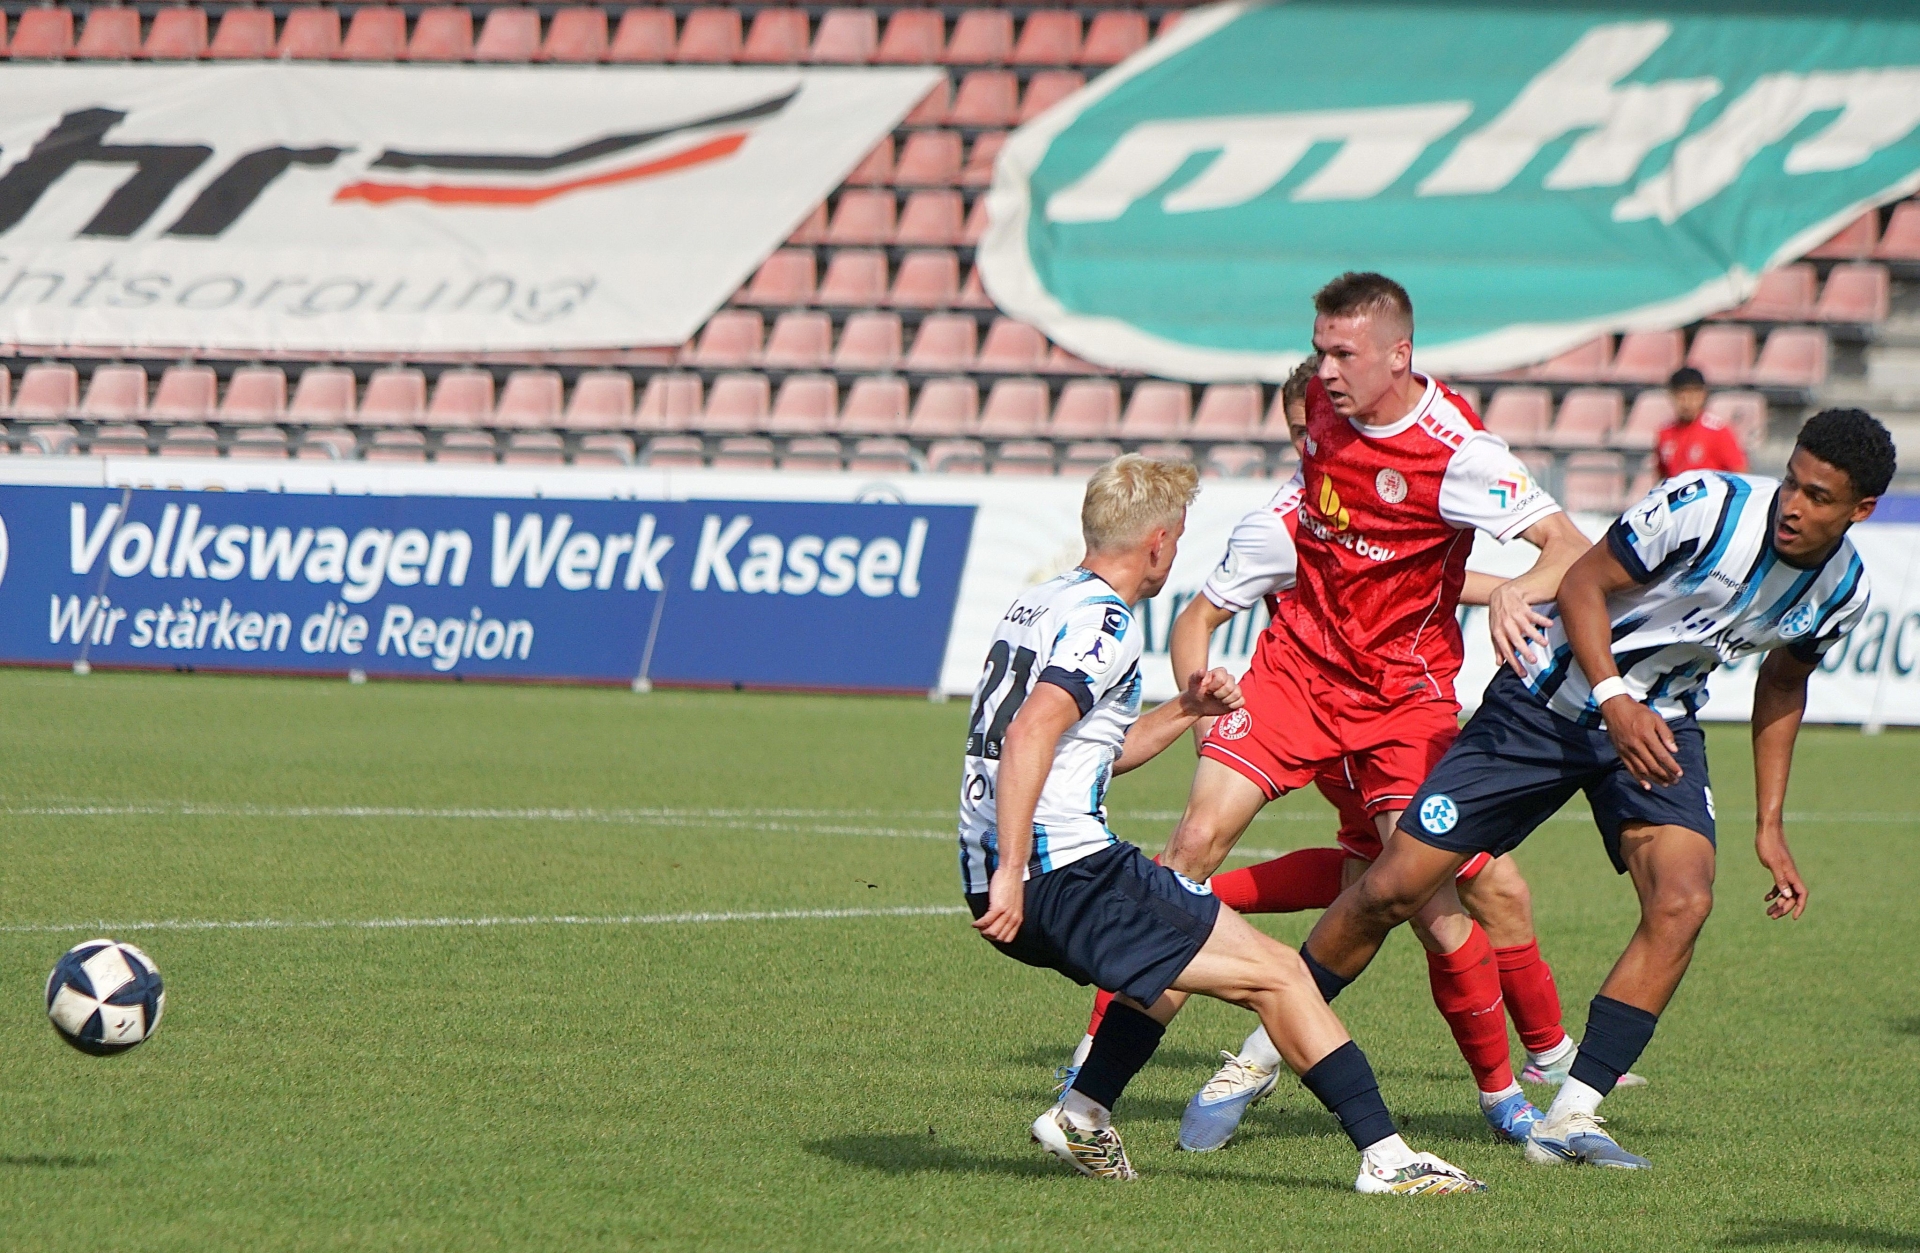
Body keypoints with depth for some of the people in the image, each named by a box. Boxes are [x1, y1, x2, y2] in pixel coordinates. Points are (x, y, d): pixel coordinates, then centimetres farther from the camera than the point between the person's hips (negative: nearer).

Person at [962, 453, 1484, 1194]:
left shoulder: (1037, 605, 19)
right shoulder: (1105, 621, -11)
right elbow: (1029, 732, -26)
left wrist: (1184, 712, 22)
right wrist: (1011, 873, -30)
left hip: (1006, 879, 10)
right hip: (1071, 874, -10)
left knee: (1177, 956, 34)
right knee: (1276, 973, -5)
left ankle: (1081, 1118, 26)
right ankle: (1386, 1159, -9)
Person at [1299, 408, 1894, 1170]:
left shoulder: (1843, 591, -7)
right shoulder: (1706, 507, -24)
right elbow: (1583, 585, -16)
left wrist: (1770, 828, 11)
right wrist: (1615, 701, -31)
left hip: (1659, 728, 4)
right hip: (1548, 704, -4)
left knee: (1682, 901, -23)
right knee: (1391, 890, -6)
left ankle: (1569, 1119, -16)